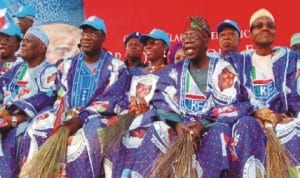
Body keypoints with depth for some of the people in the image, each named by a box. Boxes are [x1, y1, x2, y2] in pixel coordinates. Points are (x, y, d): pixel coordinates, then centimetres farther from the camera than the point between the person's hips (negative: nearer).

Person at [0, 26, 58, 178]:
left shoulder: (49, 71, 0)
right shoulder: (17, 69, 21)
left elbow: (43, 101, -13)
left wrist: (15, 120, -21)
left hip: (32, 122, -6)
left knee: (12, 136, -30)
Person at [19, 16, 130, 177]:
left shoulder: (116, 67, 1)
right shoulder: (68, 66, 15)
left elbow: (109, 100, -10)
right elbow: (62, 98, 9)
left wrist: (82, 119, -22)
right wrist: (60, 121, -12)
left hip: (98, 117, -4)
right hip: (68, 116, 4)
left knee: (83, 138, -37)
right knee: (36, 130, -21)